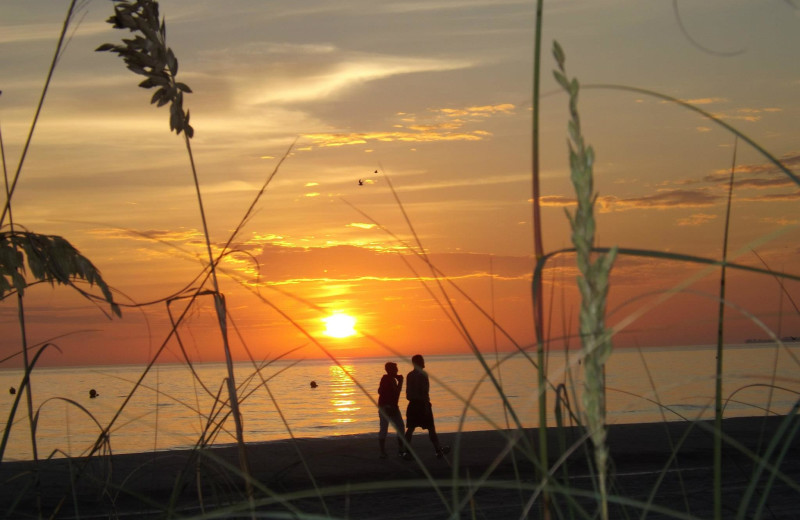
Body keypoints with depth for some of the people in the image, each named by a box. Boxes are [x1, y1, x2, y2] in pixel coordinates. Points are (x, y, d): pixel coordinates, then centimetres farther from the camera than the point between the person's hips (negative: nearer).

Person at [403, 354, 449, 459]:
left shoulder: (409, 375, 9)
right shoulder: (423, 375, -13)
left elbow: (408, 391, 13)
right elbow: (425, 392, -18)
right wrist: (427, 405, -17)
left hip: (412, 404, 6)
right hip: (422, 403, -6)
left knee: (410, 429, 4)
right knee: (431, 428, 4)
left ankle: (407, 452, -2)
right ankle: (439, 451, 12)